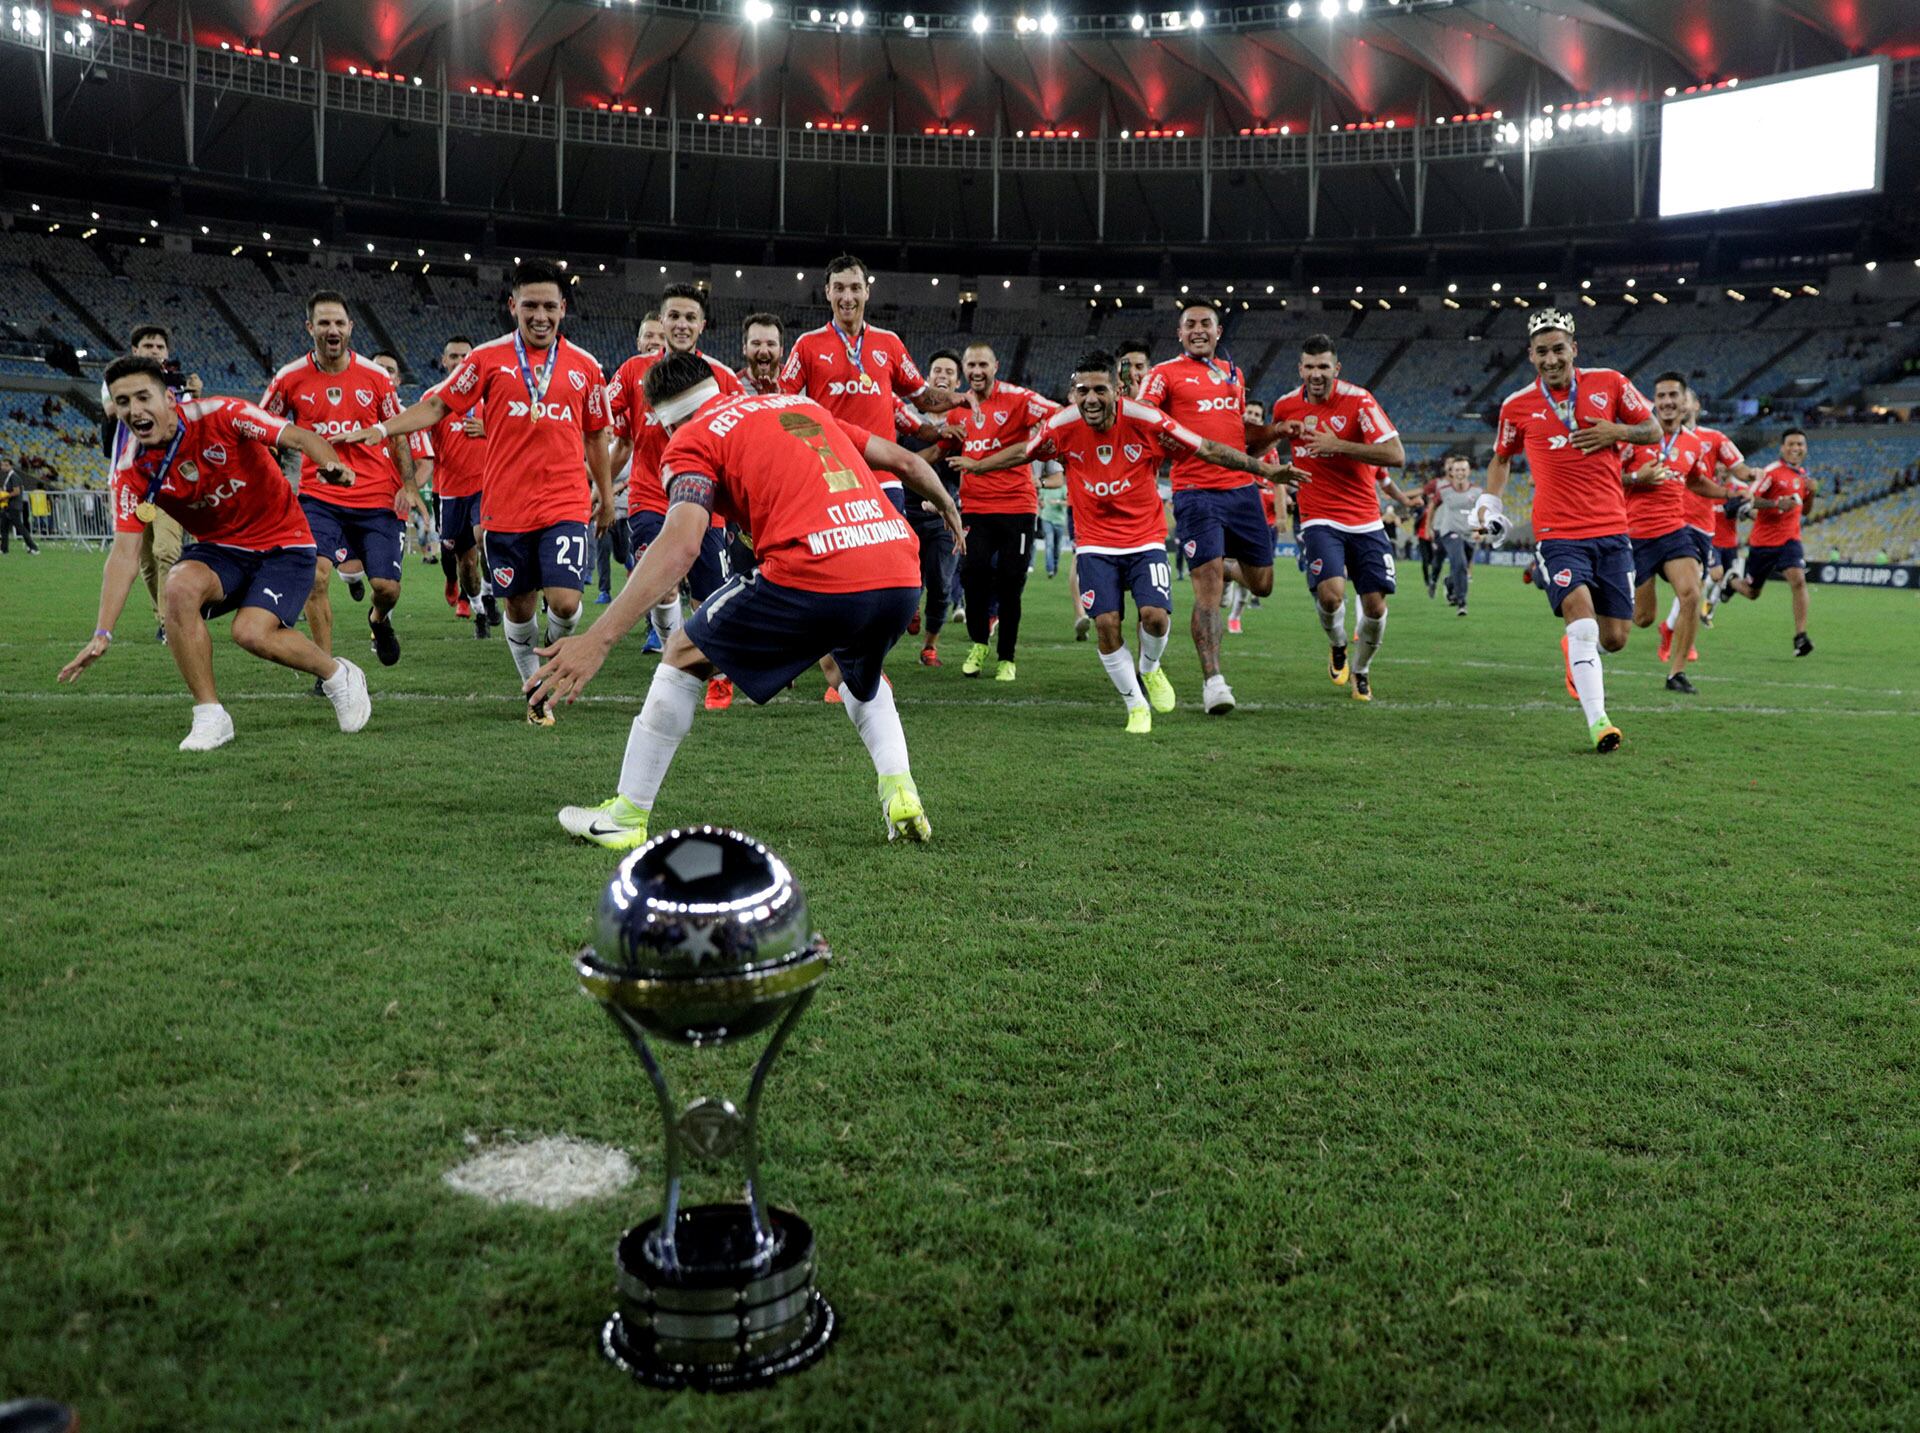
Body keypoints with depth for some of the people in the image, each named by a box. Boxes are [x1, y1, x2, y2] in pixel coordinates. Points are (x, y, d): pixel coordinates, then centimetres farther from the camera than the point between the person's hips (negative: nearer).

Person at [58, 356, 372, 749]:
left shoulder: (218, 415, -19)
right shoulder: (131, 469, -9)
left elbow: (300, 437, -21)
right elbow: (124, 554, -11)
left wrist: (331, 465, -45)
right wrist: (102, 633, -18)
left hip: (283, 543, -3)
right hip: (218, 547, 4)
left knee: (252, 632, -25)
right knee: (180, 586, -29)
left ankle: (338, 675, 7)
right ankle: (210, 717, -15)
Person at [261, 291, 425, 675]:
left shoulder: (375, 377, 1)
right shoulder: (291, 378, 0)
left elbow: (398, 434, 9)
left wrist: (408, 486, -2)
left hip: (377, 498, 1)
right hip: (319, 496, 0)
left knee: (387, 587, -4)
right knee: (315, 574, -19)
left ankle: (378, 619, 36)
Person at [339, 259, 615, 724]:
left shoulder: (584, 366, 6)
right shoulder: (488, 359, 1)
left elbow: (595, 435, 16)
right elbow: (436, 405, 2)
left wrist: (606, 494, 19)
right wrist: (379, 429, -10)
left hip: (566, 506, 0)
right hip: (505, 508, 0)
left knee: (564, 603, -14)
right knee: (519, 608, 8)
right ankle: (536, 690, 29)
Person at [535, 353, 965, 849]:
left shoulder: (691, 440, 9)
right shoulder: (803, 405, 27)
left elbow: (680, 545, -10)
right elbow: (904, 460, 31)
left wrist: (598, 638, -15)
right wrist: (949, 509, 51)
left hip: (813, 579, -6)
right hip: (901, 580, 6)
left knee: (686, 655, 16)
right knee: (857, 673, 38)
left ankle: (626, 816, 20)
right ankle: (900, 792, 20)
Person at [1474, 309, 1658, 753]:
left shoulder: (1609, 383, 4)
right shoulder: (1517, 406, 4)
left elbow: (1654, 431, 12)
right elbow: (1501, 458, 21)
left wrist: (1617, 431, -8)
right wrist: (1490, 501, 6)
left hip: (1611, 531, 2)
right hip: (1557, 533, -2)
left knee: (1615, 638, 2)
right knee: (1580, 608, -25)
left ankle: (1576, 652, 39)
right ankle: (1597, 720, -24)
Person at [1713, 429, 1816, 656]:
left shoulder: (1802, 475, 10)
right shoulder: (1772, 471, -10)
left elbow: (1805, 512, 18)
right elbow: (1751, 500, -14)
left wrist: (1811, 492, -1)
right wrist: (1777, 504, -28)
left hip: (1790, 539, 4)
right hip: (1763, 540, -4)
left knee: (1798, 580, -21)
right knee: (1752, 592, 9)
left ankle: (1800, 636, -18)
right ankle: (1730, 581, 47)